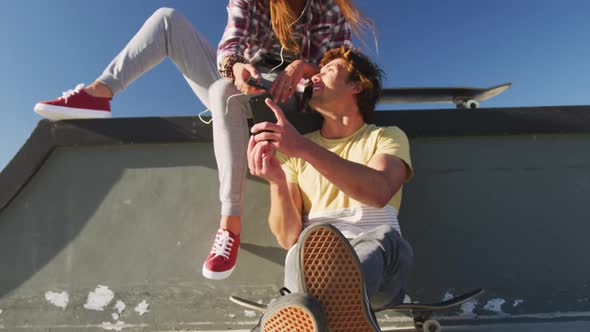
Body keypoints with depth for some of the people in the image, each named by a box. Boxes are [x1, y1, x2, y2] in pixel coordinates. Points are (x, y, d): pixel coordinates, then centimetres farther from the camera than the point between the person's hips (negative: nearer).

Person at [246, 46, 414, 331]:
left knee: (384, 235, -33)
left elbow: (379, 192, -15)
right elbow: (288, 237, 4)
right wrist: (277, 183, -15)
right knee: (314, 239, -33)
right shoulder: (292, 149, 15)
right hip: (314, 261, 1)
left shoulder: (388, 136, 11)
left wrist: (304, 148, -24)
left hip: (381, 271, 0)